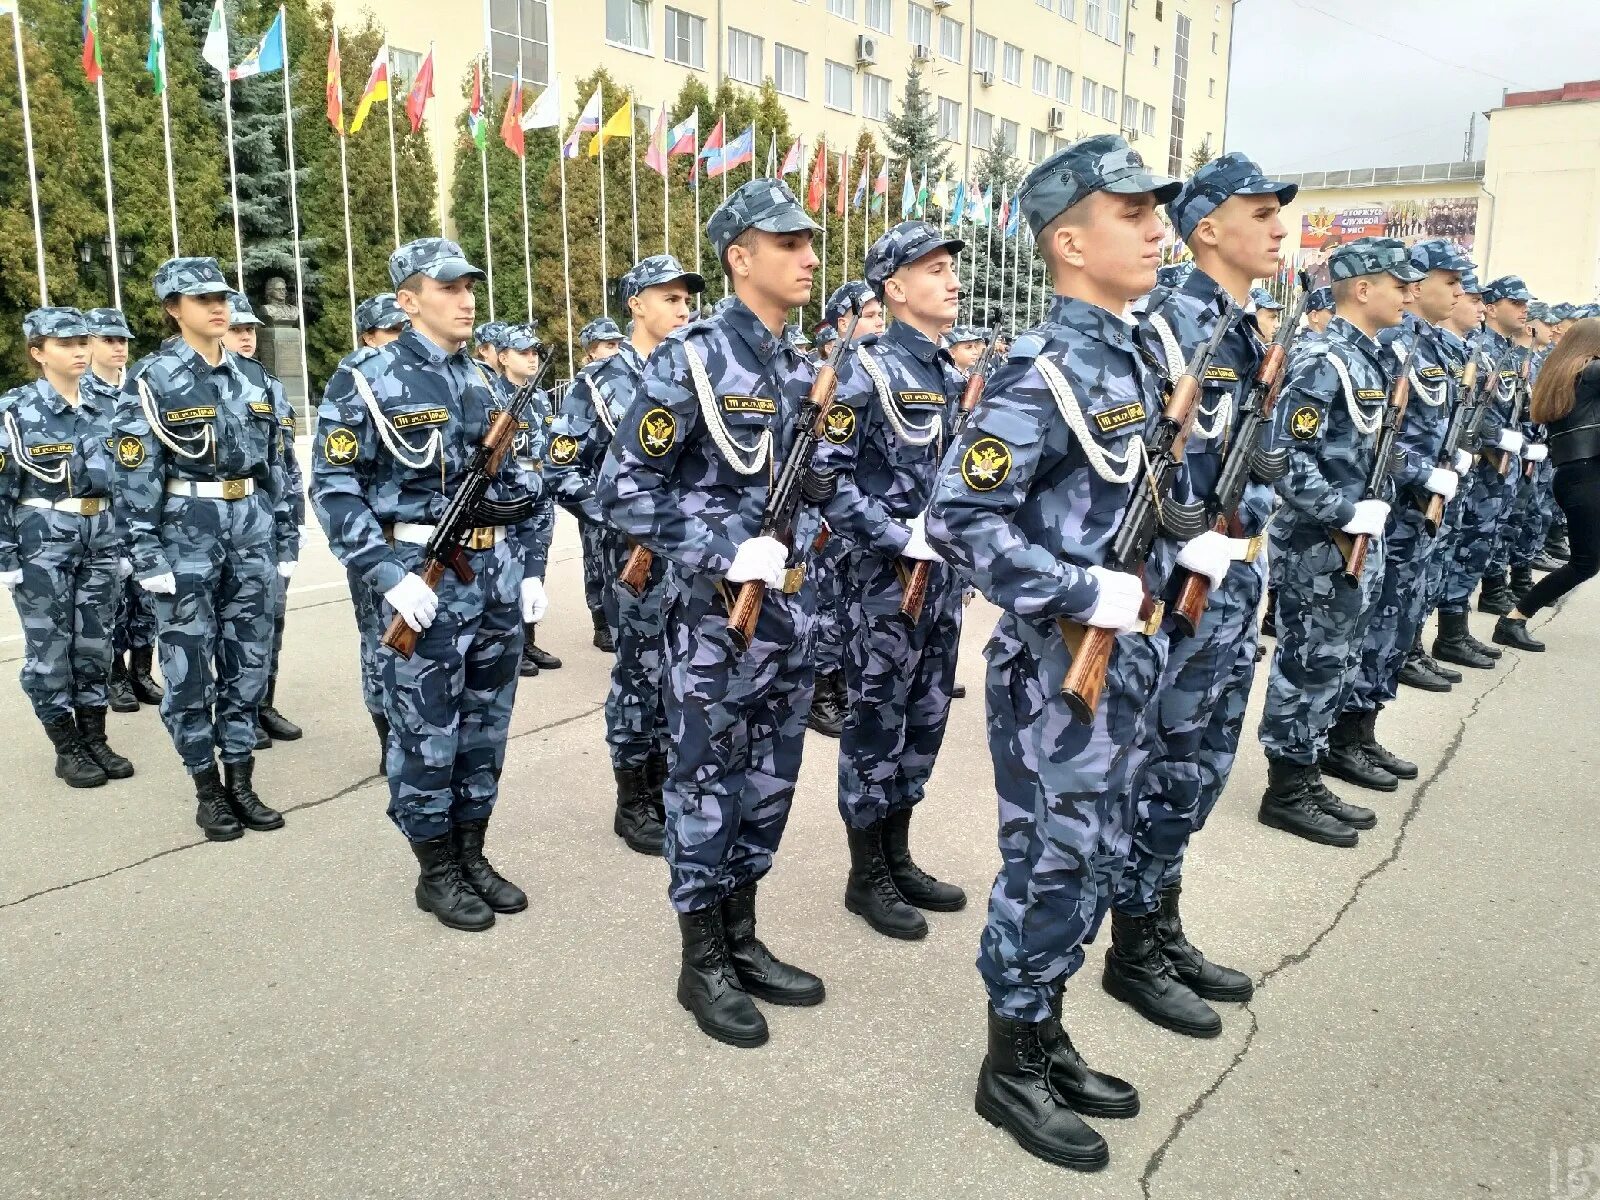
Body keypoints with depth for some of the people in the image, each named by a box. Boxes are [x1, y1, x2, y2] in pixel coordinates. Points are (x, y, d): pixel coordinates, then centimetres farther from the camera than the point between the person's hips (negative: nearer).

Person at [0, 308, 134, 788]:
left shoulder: (104, 408, 8)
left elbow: (123, 481, 13)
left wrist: (125, 546, 10)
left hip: (100, 540, 4)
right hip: (43, 543, -4)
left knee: (95, 644, 10)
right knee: (49, 649, 3)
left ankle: (96, 739, 21)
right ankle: (68, 749, 14)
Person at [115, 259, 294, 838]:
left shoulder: (249, 378, 10)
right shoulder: (151, 380, -5)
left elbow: (275, 464, 13)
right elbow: (134, 475, -9)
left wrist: (283, 538, 10)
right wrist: (148, 556, -14)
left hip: (250, 529, 5)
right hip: (186, 531, -5)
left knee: (249, 658, 8)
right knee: (189, 666, 2)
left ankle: (241, 780, 19)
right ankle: (207, 789, 14)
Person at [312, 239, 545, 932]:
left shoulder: (484, 384, 13)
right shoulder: (367, 382, -6)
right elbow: (334, 488, -10)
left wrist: (526, 568, 12)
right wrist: (389, 576, -18)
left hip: (497, 577, 6)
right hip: (426, 578, -6)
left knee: (485, 725, 12)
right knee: (427, 734, 2)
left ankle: (472, 855, 27)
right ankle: (437, 873, 17)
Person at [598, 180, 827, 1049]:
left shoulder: (800, 368, 9)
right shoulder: (693, 360, -13)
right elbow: (622, 490, -15)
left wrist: (801, 548, 4)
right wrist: (725, 550, -21)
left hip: (789, 611, 7)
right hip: (714, 617, -7)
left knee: (770, 783, 15)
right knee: (707, 786, 5)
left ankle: (742, 941, 31)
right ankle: (702, 963, 21)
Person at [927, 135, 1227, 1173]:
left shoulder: (1133, 357, 10)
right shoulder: (1043, 373, -18)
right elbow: (958, 520, -25)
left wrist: (1189, 548, 8)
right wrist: (1085, 596, -23)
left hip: (1127, 661, 9)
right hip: (1057, 670, -9)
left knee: (1095, 863, 18)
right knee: (1049, 868, 4)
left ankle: (1045, 1036, 36)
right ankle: (1012, 1069, 23)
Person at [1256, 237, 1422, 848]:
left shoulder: (1377, 358, 12)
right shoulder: (1322, 362, -17)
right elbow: (1287, 459, -23)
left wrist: (1377, 506, 9)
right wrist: (1347, 513, -20)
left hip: (1360, 541, 9)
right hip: (1319, 548, -9)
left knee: (1336, 667, 15)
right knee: (1308, 667, 0)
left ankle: (1307, 777, 27)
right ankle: (1285, 792, 12)